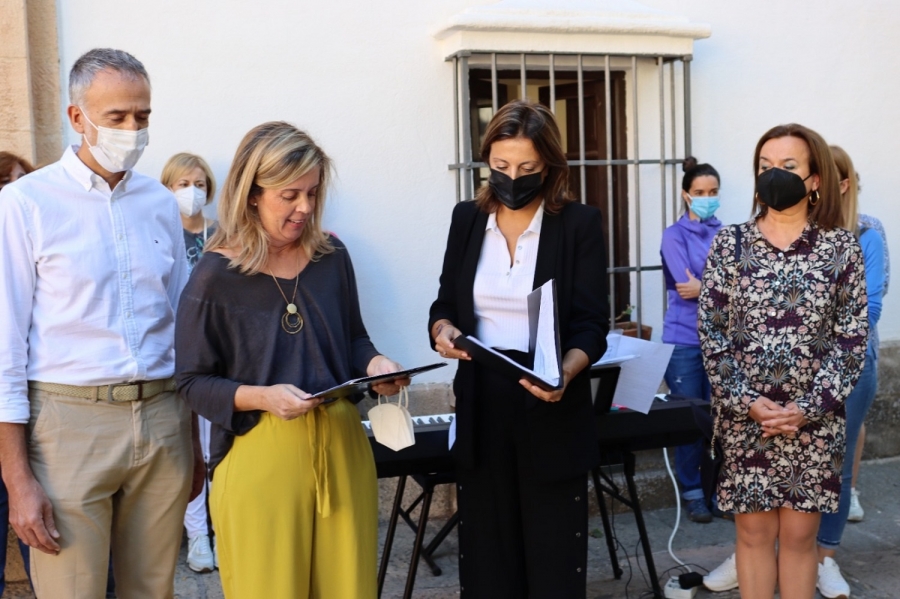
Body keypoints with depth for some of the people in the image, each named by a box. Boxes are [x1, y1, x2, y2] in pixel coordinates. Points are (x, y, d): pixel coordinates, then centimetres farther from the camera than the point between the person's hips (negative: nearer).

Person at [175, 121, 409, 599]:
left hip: (341, 444, 4)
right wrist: (262, 397, -21)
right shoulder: (216, 275, -9)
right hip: (259, 455, -4)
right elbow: (193, 382, -6)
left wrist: (375, 363, -7)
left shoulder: (331, 256, 3)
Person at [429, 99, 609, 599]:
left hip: (552, 410, -3)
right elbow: (445, 304, 11)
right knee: (486, 551, 10)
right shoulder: (467, 218, 6)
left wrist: (566, 371, -29)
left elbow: (591, 325, -9)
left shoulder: (579, 224, -5)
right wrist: (443, 331, -12)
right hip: (481, 406, 3)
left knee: (554, 555, 5)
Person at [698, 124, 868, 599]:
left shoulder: (841, 247, -1)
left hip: (814, 420, 0)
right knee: (754, 531, 8)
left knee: (799, 534, 8)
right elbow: (711, 331, -2)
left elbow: (851, 337, -3)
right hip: (744, 417, 0)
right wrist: (749, 403, -11)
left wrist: (807, 408, -12)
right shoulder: (730, 244, 0)